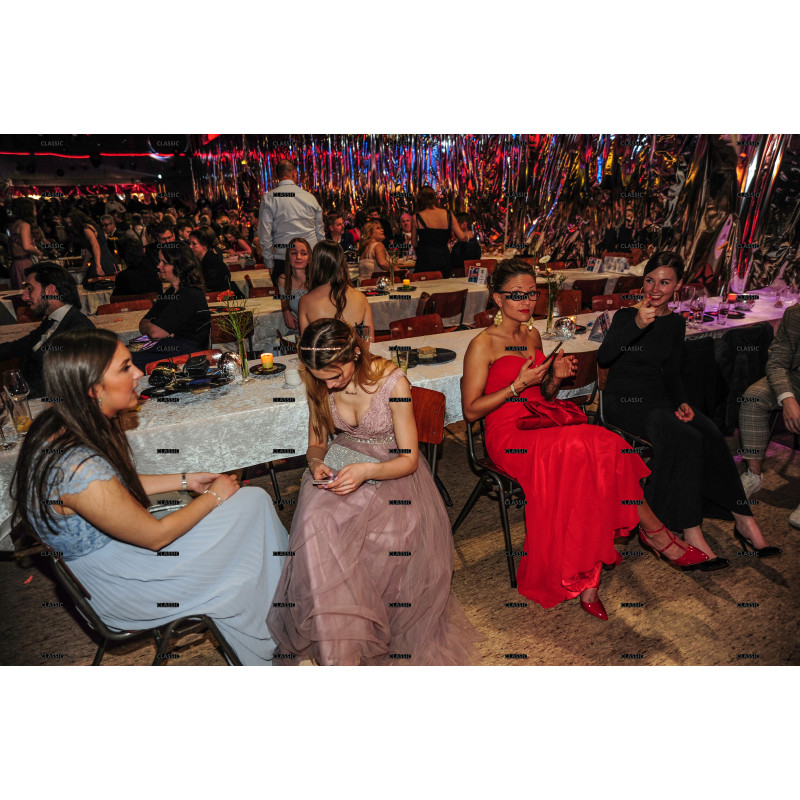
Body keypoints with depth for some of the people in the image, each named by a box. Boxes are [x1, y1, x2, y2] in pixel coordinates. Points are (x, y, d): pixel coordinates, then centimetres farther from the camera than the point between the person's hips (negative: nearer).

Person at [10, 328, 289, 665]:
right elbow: (156, 536, -22)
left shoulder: (57, 424, -7)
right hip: (113, 588, -8)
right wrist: (214, 496, -9)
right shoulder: (81, 467, -36)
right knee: (253, 502, -7)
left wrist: (185, 480, 5)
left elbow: (121, 485, 8)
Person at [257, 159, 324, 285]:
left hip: (282, 258, -2)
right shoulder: (310, 197, 5)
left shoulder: (269, 198, -2)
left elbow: (264, 234, -5)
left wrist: (269, 262, 3)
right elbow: (320, 232, 10)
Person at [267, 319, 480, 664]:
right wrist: (316, 462, -15)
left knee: (395, 538, -33)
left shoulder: (393, 381, -18)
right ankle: (338, 654, -23)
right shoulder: (319, 385, -4)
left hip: (391, 470, -2)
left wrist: (366, 471, -32)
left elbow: (408, 459, -14)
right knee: (315, 523, -29)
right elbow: (317, 442, 10)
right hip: (341, 467, 3)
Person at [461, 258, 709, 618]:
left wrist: (555, 377, 1)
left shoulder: (532, 336, 17)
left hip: (541, 426, 6)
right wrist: (519, 385, -16)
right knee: (589, 450, -28)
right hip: (507, 436, -6)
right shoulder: (483, 345, -6)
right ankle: (654, 531, -5)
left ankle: (584, 576, -17)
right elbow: (471, 410, -10)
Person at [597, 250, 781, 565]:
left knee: (711, 435, -23)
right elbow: (603, 357, -22)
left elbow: (671, 373, 16)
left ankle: (743, 520, -12)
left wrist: (681, 402, -1)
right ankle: (691, 531, -24)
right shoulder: (626, 315, -4)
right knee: (686, 439, -30)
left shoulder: (676, 323, 11)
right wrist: (637, 325, -33)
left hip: (658, 398, 5)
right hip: (623, 401, -5)